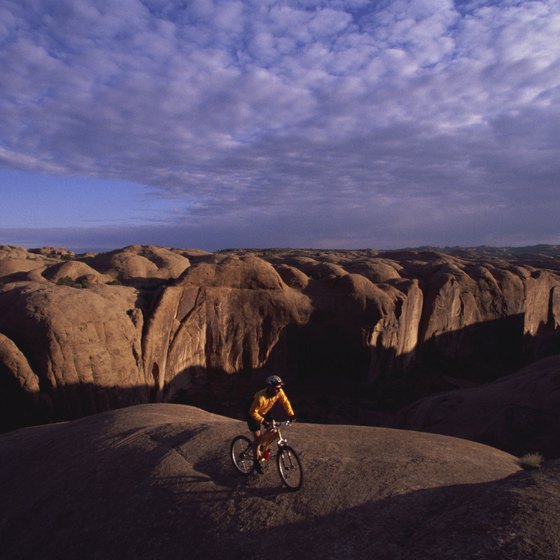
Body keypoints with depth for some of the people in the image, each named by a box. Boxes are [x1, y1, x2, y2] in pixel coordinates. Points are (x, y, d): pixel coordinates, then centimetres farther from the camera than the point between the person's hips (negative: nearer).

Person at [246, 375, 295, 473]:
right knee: (257, 437, -6)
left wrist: (291, 414, -16)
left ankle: (263, 445, 21)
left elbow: (285, 402, -10)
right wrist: (263, 421, -36)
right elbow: (253, 412, -32)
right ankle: (256, 461, 13)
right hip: (253, 414, -6)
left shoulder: (279, 392, -25)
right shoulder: (260, 397, -41)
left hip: (265, 412, 6)